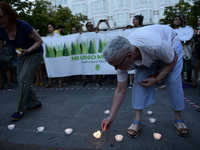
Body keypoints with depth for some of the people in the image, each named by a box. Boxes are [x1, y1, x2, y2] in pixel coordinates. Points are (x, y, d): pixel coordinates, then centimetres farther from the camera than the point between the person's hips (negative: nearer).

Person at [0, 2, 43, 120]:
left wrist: (29, 50, -34)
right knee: (22, 80, 6)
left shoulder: (22, 26, -27)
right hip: (22, 55, 7)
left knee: (23, 79, -16)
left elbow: (40, 41, -20)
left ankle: (20, 110, -4)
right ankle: (35, 103, 23)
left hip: (35, 53, -7)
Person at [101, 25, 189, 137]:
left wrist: (156, 80, -27)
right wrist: (111, 118, -20)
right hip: (145, 57, 3)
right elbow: (120, 91, -21)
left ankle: (179, 119, 9)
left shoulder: (155, 46, -47)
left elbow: (173, 59, -22)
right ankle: (137, 121, -5)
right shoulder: (121, 58, -31)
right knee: (139, 81, -16)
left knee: (173, 80, -14)